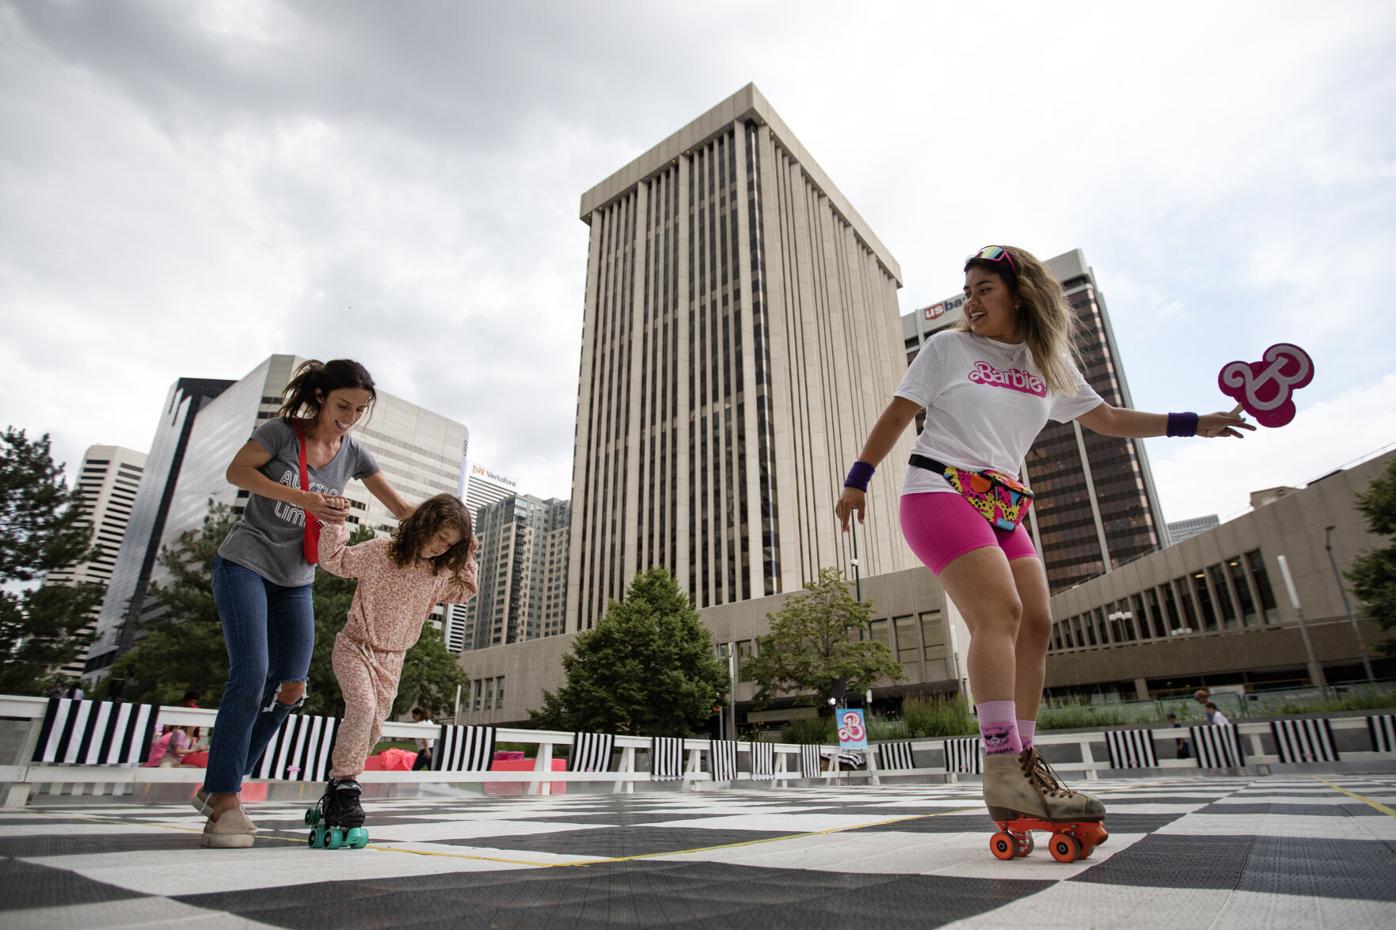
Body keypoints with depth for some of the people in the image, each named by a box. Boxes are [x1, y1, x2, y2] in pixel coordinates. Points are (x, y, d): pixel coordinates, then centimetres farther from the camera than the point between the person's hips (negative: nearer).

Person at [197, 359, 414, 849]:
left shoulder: (353, 453, 2)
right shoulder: (282, 431, -7)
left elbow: (400, 507, 0)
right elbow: (237, 472, -11)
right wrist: (300, 498, -24)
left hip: (294, 580, 5)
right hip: (245, 563, -5)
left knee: (290, 688, 1)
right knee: (251, 674, -18)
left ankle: (220, 788, 17)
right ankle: (223, 799, -7)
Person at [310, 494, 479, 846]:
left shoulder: (440, 572, 1)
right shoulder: (380, 552, -13)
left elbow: (464, 592, 11)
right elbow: (334, 560, -9)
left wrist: (468, 559, 0)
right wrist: (336, 523, -19)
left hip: (392, 659, 5)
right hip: (355, 646, -5)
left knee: (373, 727, 6)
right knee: (363, 705, -27)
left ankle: (335, 790, 23)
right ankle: (345, 783, -15)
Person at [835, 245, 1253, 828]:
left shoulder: (1050, 364, 15)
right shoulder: (947, 348, 3)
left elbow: (1107, 419, 24)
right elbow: (897, 415, 2)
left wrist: (1194, 424, 20)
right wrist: (857, 480, -4)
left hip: (1003, 507, 6)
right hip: (938, 491, -6)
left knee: (1035, 624, -2)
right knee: (999, 611, -22)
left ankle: (1022, 762, 8)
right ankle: (1003, 772, -24)